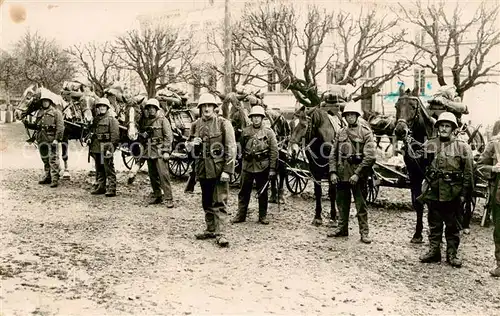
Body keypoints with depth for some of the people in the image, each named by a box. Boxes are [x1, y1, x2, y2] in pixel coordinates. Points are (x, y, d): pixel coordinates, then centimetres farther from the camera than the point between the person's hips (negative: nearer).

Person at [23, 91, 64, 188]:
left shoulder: (56, 112, -1)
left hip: (51, 139, -7)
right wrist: (27, 124, 3)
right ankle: (47, 177, 25)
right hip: (41, 140, 7)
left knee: (53, 160, -9)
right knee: (45, 160, 15)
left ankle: (55, 179, -9)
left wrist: (57, 139, -18)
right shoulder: (39, 113, 18)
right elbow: (36, 125, 21)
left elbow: (60, 127, -9)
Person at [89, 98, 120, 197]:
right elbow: (92, 133, 24)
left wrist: (110, 149, -16)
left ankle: (111, 189, -2)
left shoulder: (112, 119, -5)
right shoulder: (96, 119, 16)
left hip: (106, 149, -7)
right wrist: (91, 147, 18)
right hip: (96, 149, 7)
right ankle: (99, 187, 22)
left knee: (109, 170, -5)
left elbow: (115, 136, -10)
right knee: (99, 170, 13)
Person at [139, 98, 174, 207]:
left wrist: (167, 151, -13)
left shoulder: (163, 120, -1)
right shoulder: (145, 121, 16)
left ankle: (169, 198, -11)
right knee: (152, 175, 9)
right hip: (148, 151, 6)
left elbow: (168, 136, -5)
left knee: (163, 174, -12)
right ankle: (157, 196, 20)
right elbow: (140, 133, 29)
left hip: (159, 150, -6)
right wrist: (143, 135, 3)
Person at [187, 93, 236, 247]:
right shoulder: (196, 125, 10)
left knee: (219, 203, -5)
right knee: (207, 202, 14)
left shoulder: (223, 124, -6)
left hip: (218, 169, -5)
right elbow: (189, 144, 22)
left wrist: (227, 170, -16)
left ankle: (219, 233, -1)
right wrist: (192, 143, -4)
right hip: (202, 169, 6)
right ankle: (210, 230, 26)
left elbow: (231, 148, -10)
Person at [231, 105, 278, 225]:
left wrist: (272, 169, -10)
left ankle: (263, 216, 19)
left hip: (263, 167, -2)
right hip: (247, 166, 2)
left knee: (263, 192, 8)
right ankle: (241, 215, 15)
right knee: (244, 192, 5)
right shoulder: (245, 131, 6)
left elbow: (274, 151, -4)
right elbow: (241, 148, 17)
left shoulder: (268, 132, -1)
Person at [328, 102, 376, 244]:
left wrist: (357, 174, -18)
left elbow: (369, 156, -13)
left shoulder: (366, 132, -5)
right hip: (341, 174, 5)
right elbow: (333, 154, 10)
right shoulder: (341, 133, 10)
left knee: (360, 204, 1)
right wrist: (333, 172, -1)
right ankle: (342, 228, 27)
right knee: (342, 202, 14)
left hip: (357, 174, -5)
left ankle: (364, 232, 11)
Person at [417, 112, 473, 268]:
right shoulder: (429, 145, 3)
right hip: (433, 192, 2)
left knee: (453, 226, 9)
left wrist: (464, 194, -6)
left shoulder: (462, 147, -4)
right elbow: (422, 167, 10)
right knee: (434, 225, 12)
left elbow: (468, 173, -2)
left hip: (453, 194, -2)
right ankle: (433, 251, 25)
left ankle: (452, 254, 20)